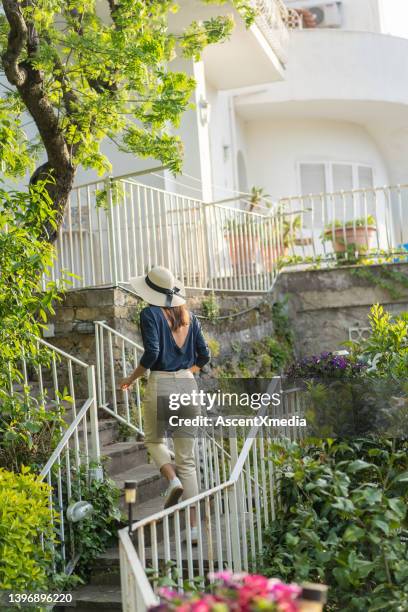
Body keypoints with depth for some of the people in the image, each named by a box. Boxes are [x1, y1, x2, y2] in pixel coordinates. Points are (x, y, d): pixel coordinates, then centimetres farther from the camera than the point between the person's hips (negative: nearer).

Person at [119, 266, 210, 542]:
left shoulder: (150, 314, -4)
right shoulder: (188, 315, 11)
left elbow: (151, 353, -14)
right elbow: (204, 356, 12)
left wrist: (132, 378, 0)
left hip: (160, 385, -4)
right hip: (188, 385, 4)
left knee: (154, 439, 23)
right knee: (187, 459, 7)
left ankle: (173, 479, -6)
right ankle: (193, 527, 2)